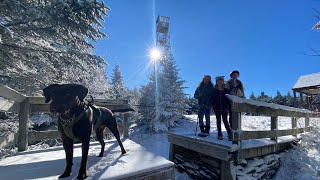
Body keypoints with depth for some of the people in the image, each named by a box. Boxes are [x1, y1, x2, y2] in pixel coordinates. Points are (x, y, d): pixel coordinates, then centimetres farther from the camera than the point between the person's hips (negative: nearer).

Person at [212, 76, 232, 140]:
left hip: (224, 108, -1)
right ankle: (219, 134, 16)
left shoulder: (226, 90, 3)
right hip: (217, 108, 1)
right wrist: (213, 106, -5)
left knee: (225, 121, -2)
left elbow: (228, 99, 3)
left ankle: (229, 134, 9)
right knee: (218, 121, 7)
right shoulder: (214, 90, 3)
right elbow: (213, 99, 5)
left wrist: (228, 106, -5)